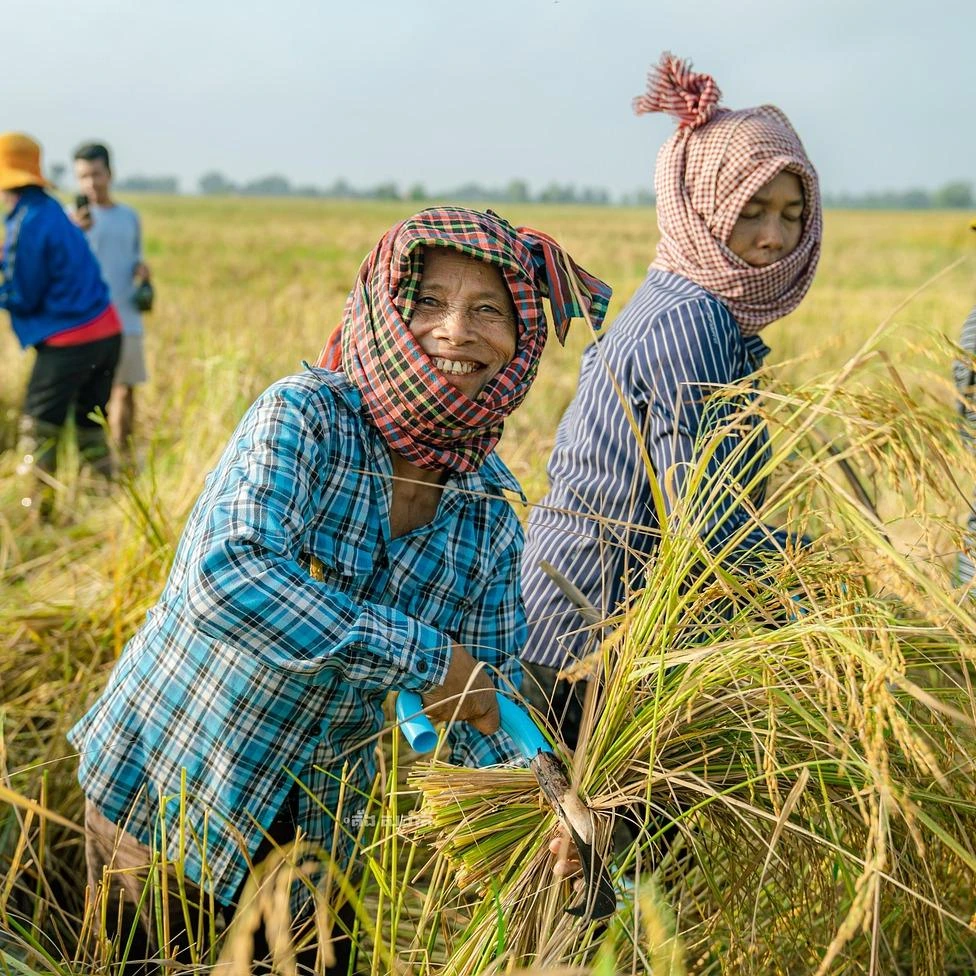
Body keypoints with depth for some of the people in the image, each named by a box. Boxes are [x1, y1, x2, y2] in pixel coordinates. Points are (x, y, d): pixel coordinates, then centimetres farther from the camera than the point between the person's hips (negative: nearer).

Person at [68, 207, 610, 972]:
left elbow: (490, 693, 0)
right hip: (165, 791, -4)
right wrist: (421, 655, -34)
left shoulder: (491, 507, -4)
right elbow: (227, 577, -36)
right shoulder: (305, 415, -20)